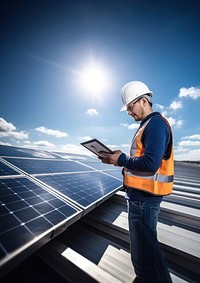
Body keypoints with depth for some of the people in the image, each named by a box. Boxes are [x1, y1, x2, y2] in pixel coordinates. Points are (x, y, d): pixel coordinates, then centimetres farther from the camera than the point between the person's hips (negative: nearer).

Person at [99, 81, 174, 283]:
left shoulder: (156, 123, -14)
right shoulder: (147, 125, 16)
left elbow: (150, 163, -26)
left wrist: (121, 160, -14)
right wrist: (119, 158, 5)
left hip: (144, 197, -10)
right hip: (141, 194, 10)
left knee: (144, 249, 7)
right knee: (144, 243, 26)